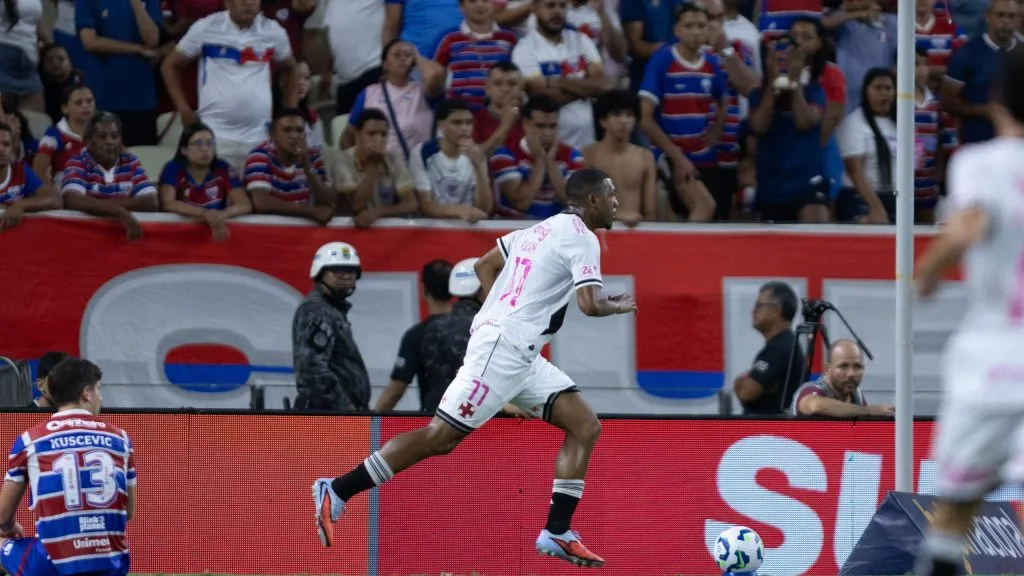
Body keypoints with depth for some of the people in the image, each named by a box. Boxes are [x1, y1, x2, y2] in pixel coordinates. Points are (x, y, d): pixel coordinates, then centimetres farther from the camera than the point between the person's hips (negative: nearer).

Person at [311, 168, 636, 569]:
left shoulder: (542, 230, 19)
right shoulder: (581, 238, -9)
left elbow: (485, 265, 25)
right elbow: (590, 304, -18)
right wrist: (619, 306, 3)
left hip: (521, 355, 10)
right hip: (501, 350, -10)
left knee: (585, 427, 5)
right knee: (441, 436, -9)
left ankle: (557, 533, 1)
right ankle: (337, 492, -4)